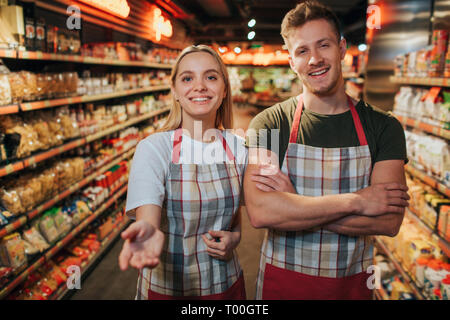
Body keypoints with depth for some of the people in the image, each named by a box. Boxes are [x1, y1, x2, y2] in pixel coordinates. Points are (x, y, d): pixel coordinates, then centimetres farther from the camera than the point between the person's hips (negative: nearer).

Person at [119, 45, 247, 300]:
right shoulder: (153, 148, -17)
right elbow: (147, 215, -29)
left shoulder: (237, 147, -4)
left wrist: (235, 236, -8)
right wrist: (149, 230, -50)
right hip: (167, 287, -3)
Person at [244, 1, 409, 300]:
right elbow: (260, 213, -24)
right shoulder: (268, 124, -11)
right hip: (282, 282, -1)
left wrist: (292, 203, -21)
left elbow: (389, 221, -16)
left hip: (353, 283, 2)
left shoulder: (383, 127, -6)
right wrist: (356, 201, -22)